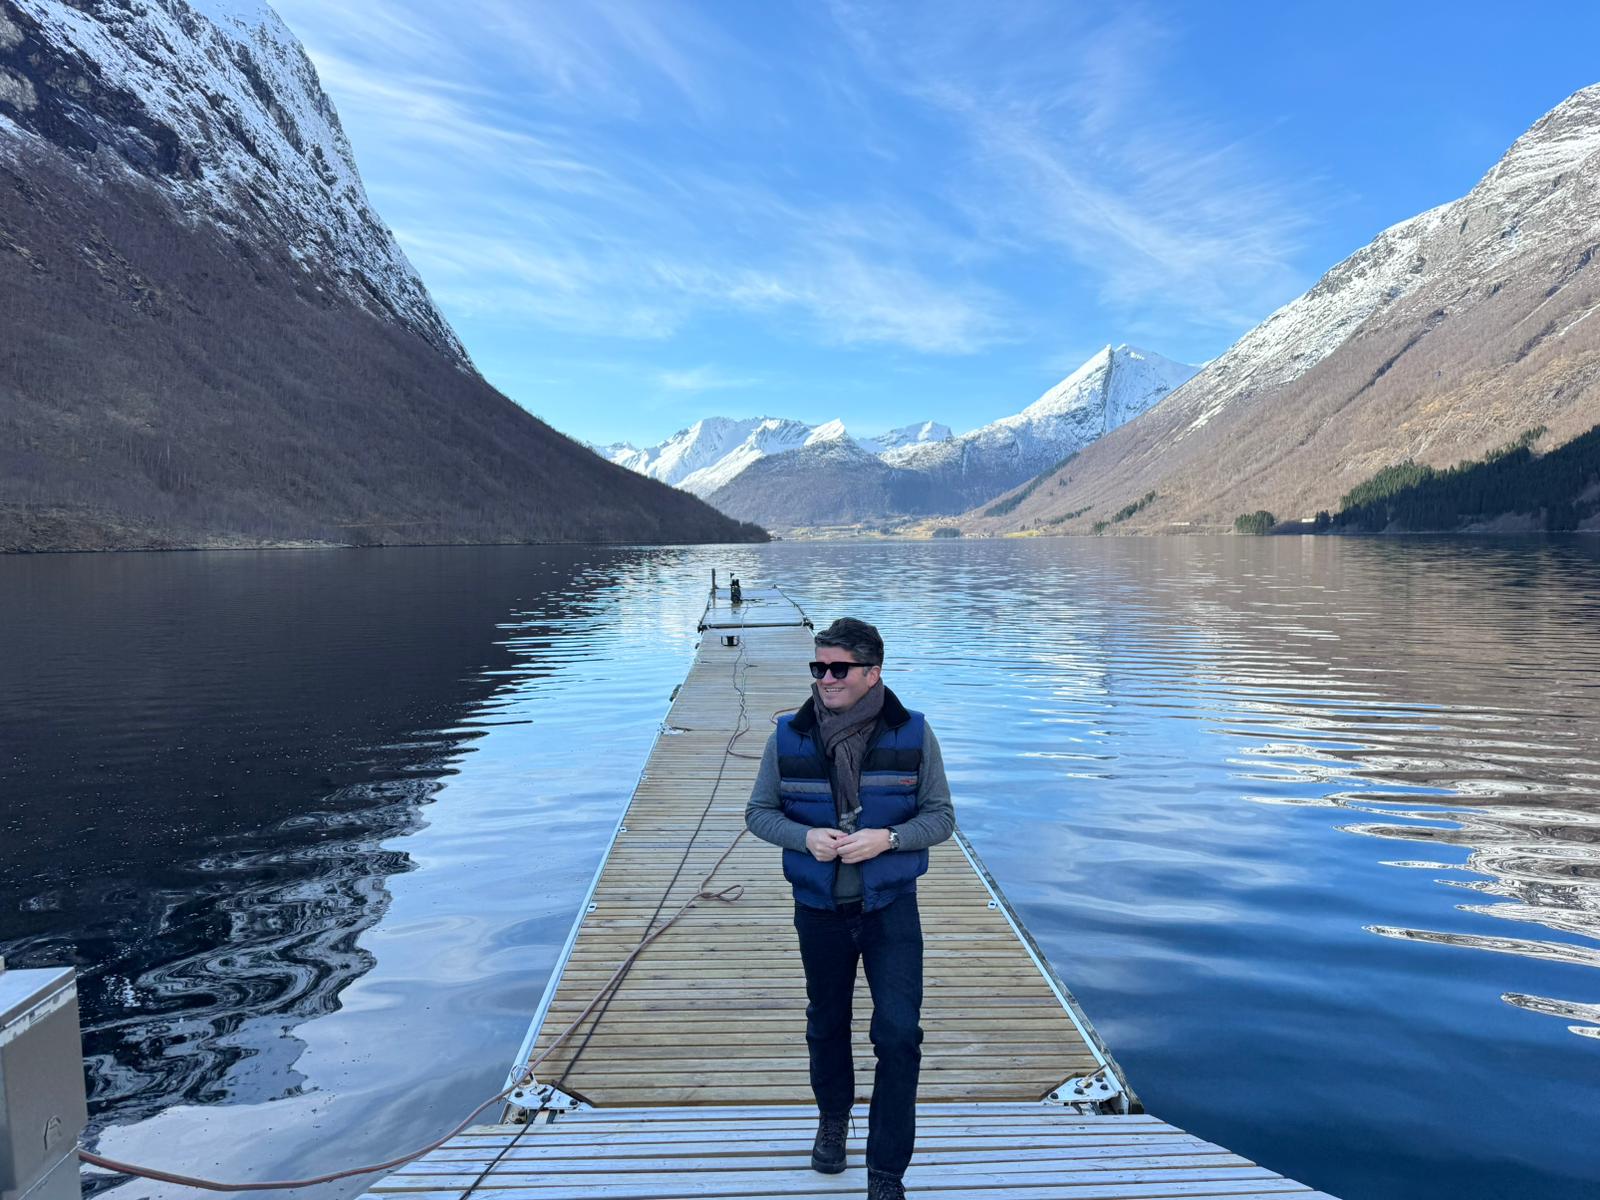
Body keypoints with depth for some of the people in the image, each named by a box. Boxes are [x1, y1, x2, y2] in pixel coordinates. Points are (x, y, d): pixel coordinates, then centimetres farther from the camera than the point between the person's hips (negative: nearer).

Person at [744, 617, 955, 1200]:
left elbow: (941, 816, -5)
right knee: (826, 1025, 20)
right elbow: (759, 812, 0)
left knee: (899, 1034, -5)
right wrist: (805, 837, -20)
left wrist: (886, 837, -24)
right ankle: (833, 1119, 49)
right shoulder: (788, 736, -8)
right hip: (819, 910, 2)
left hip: (891, 909, -1)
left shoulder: (912, 735, -11)